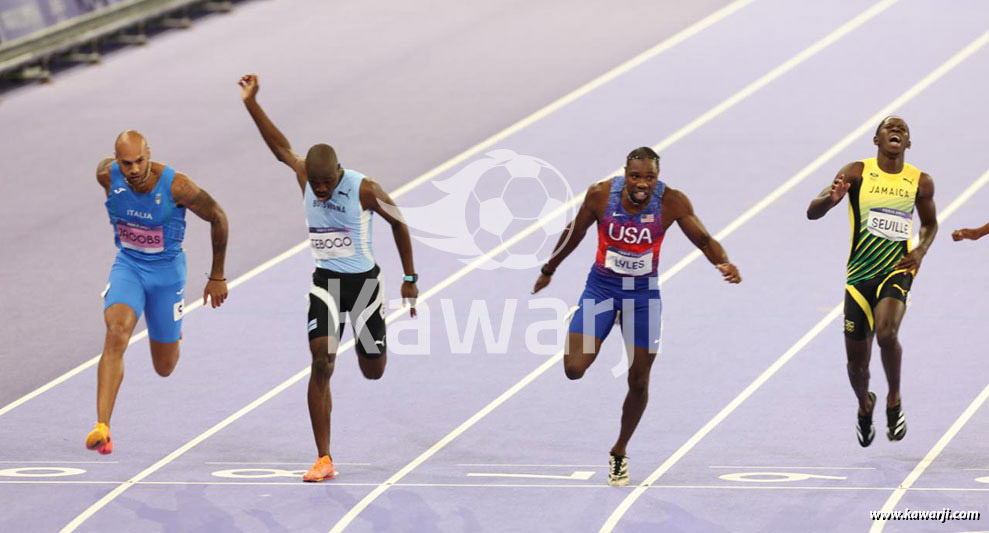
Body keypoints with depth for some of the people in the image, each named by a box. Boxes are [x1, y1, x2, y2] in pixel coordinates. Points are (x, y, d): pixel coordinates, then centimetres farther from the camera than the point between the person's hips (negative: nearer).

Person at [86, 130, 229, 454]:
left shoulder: (176, 186, -26)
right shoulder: (107, 175, -17)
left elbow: (217, 218, -10)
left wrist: (217, 277, -1)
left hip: (166, 270, -1)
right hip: (127, 265, 1)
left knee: (164, 368, 11)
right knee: (116, 335, -28)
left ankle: (172, 337, 51)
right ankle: (102, 428, -32)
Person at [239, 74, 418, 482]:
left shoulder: (364, 189, -17)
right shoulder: (305, 178, -7)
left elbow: (398, 223, -4)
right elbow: (281, 148, 7)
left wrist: (410, 279, 0)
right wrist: (252, 104, 4)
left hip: (364, 281, -2)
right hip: (325, 283, 2)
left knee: (372, 372, 8)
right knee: (321, 364, -13)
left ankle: (374, 344, 51)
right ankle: (324, 459, -12)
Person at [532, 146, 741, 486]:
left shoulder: (672, 202, -18)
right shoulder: (601, 194, -17)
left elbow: (703, 239, -10)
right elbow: (575, 233, 1)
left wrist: (724, 264, -32)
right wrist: (548, 271, 13)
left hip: (644, 293, 0)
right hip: (601, 287, 0)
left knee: (639, 381, 5)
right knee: (574, 368, -16)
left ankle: (619, 452, 27)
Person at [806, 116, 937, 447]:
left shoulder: (920, 183, 2)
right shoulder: (857, 173, -3)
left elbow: (930, 223, 21)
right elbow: (812, 213, -10)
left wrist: (921, 251, -1)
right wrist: (830, 199, -33)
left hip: (896, 272, -1)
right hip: (859, 274, 1)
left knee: (887, 333, -30)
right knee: (857, 361, 7)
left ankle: (895, 399, -6)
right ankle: (865, 405, 40)